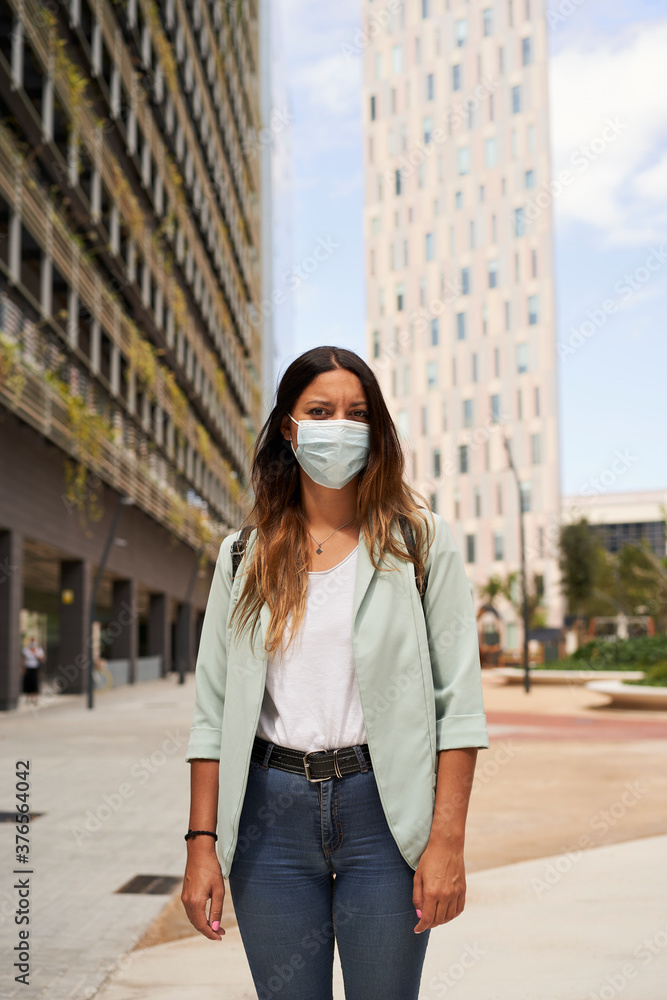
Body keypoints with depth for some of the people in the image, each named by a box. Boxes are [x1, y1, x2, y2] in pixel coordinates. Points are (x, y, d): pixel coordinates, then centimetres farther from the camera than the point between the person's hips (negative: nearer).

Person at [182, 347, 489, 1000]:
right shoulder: (245, 554, 8)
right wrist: (202, 843, 1)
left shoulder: (421, 542, 1)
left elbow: (458, 702, -3)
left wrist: (447, 841, -9)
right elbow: (213, 711, 7)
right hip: (270, 811, 2)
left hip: (384, 810, -2)